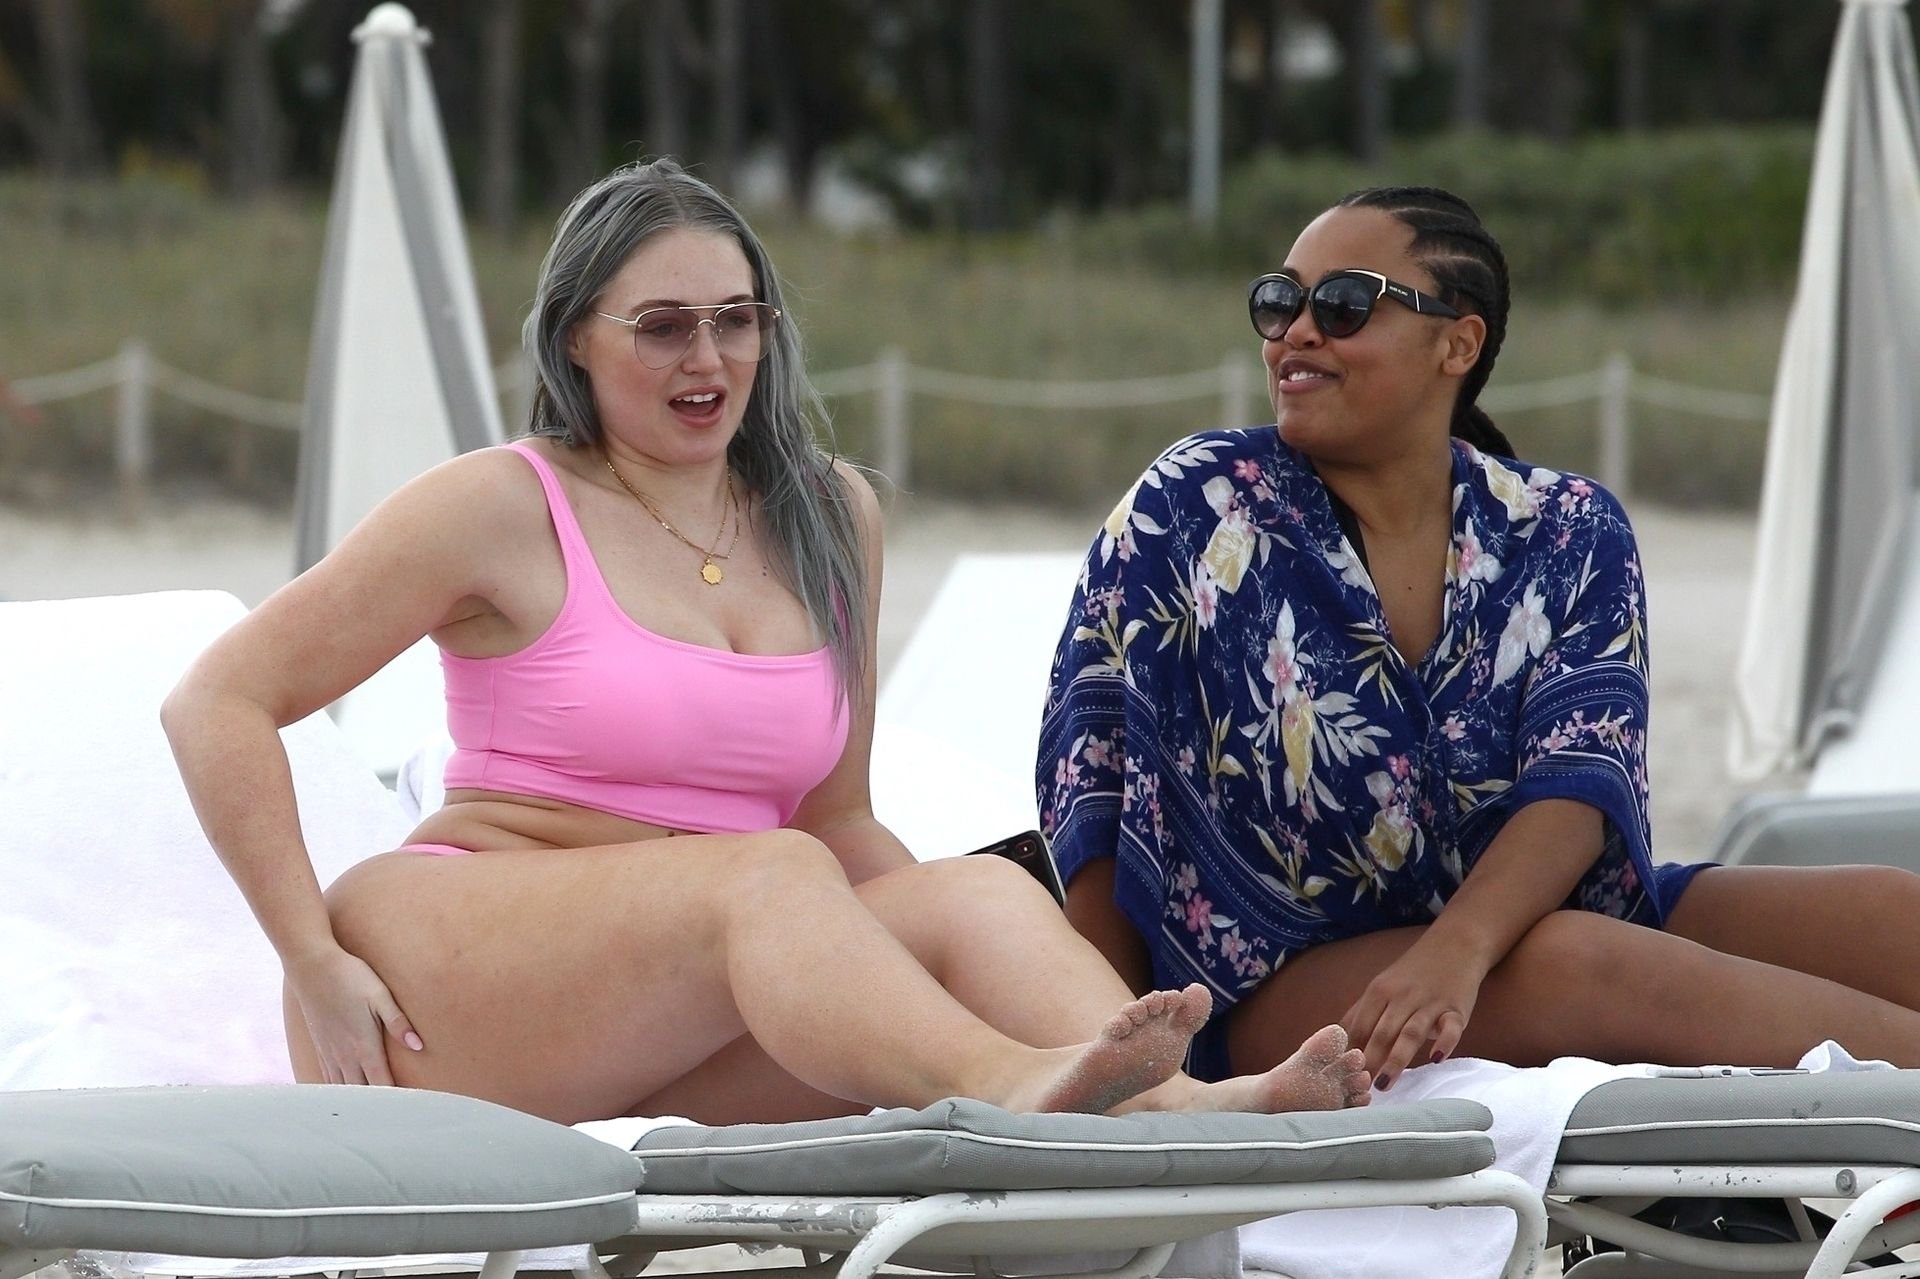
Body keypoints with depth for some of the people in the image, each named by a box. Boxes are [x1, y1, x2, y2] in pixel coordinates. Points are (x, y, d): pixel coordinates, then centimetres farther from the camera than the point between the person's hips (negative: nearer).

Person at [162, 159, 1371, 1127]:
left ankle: (1181, 1107, -53)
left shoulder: (831, 518, 17)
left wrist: (990, 955, 2)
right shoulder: (504, 509, 0)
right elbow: (217, 706, -3)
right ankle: (1005, 1093, -62)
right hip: (457, 957, -5)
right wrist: (316, 968, -13)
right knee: (774, 877, -33)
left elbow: (838, 819, 21)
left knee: (973, 892, -23)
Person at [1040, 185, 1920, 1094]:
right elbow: (1090, 792, 0)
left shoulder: (1568, 535, 5)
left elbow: (1583, 781, -10)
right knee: (1576, 960, -34)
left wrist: (1456, 953, -28)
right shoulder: (1188, 515, 0)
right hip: (1289, 980, -4)